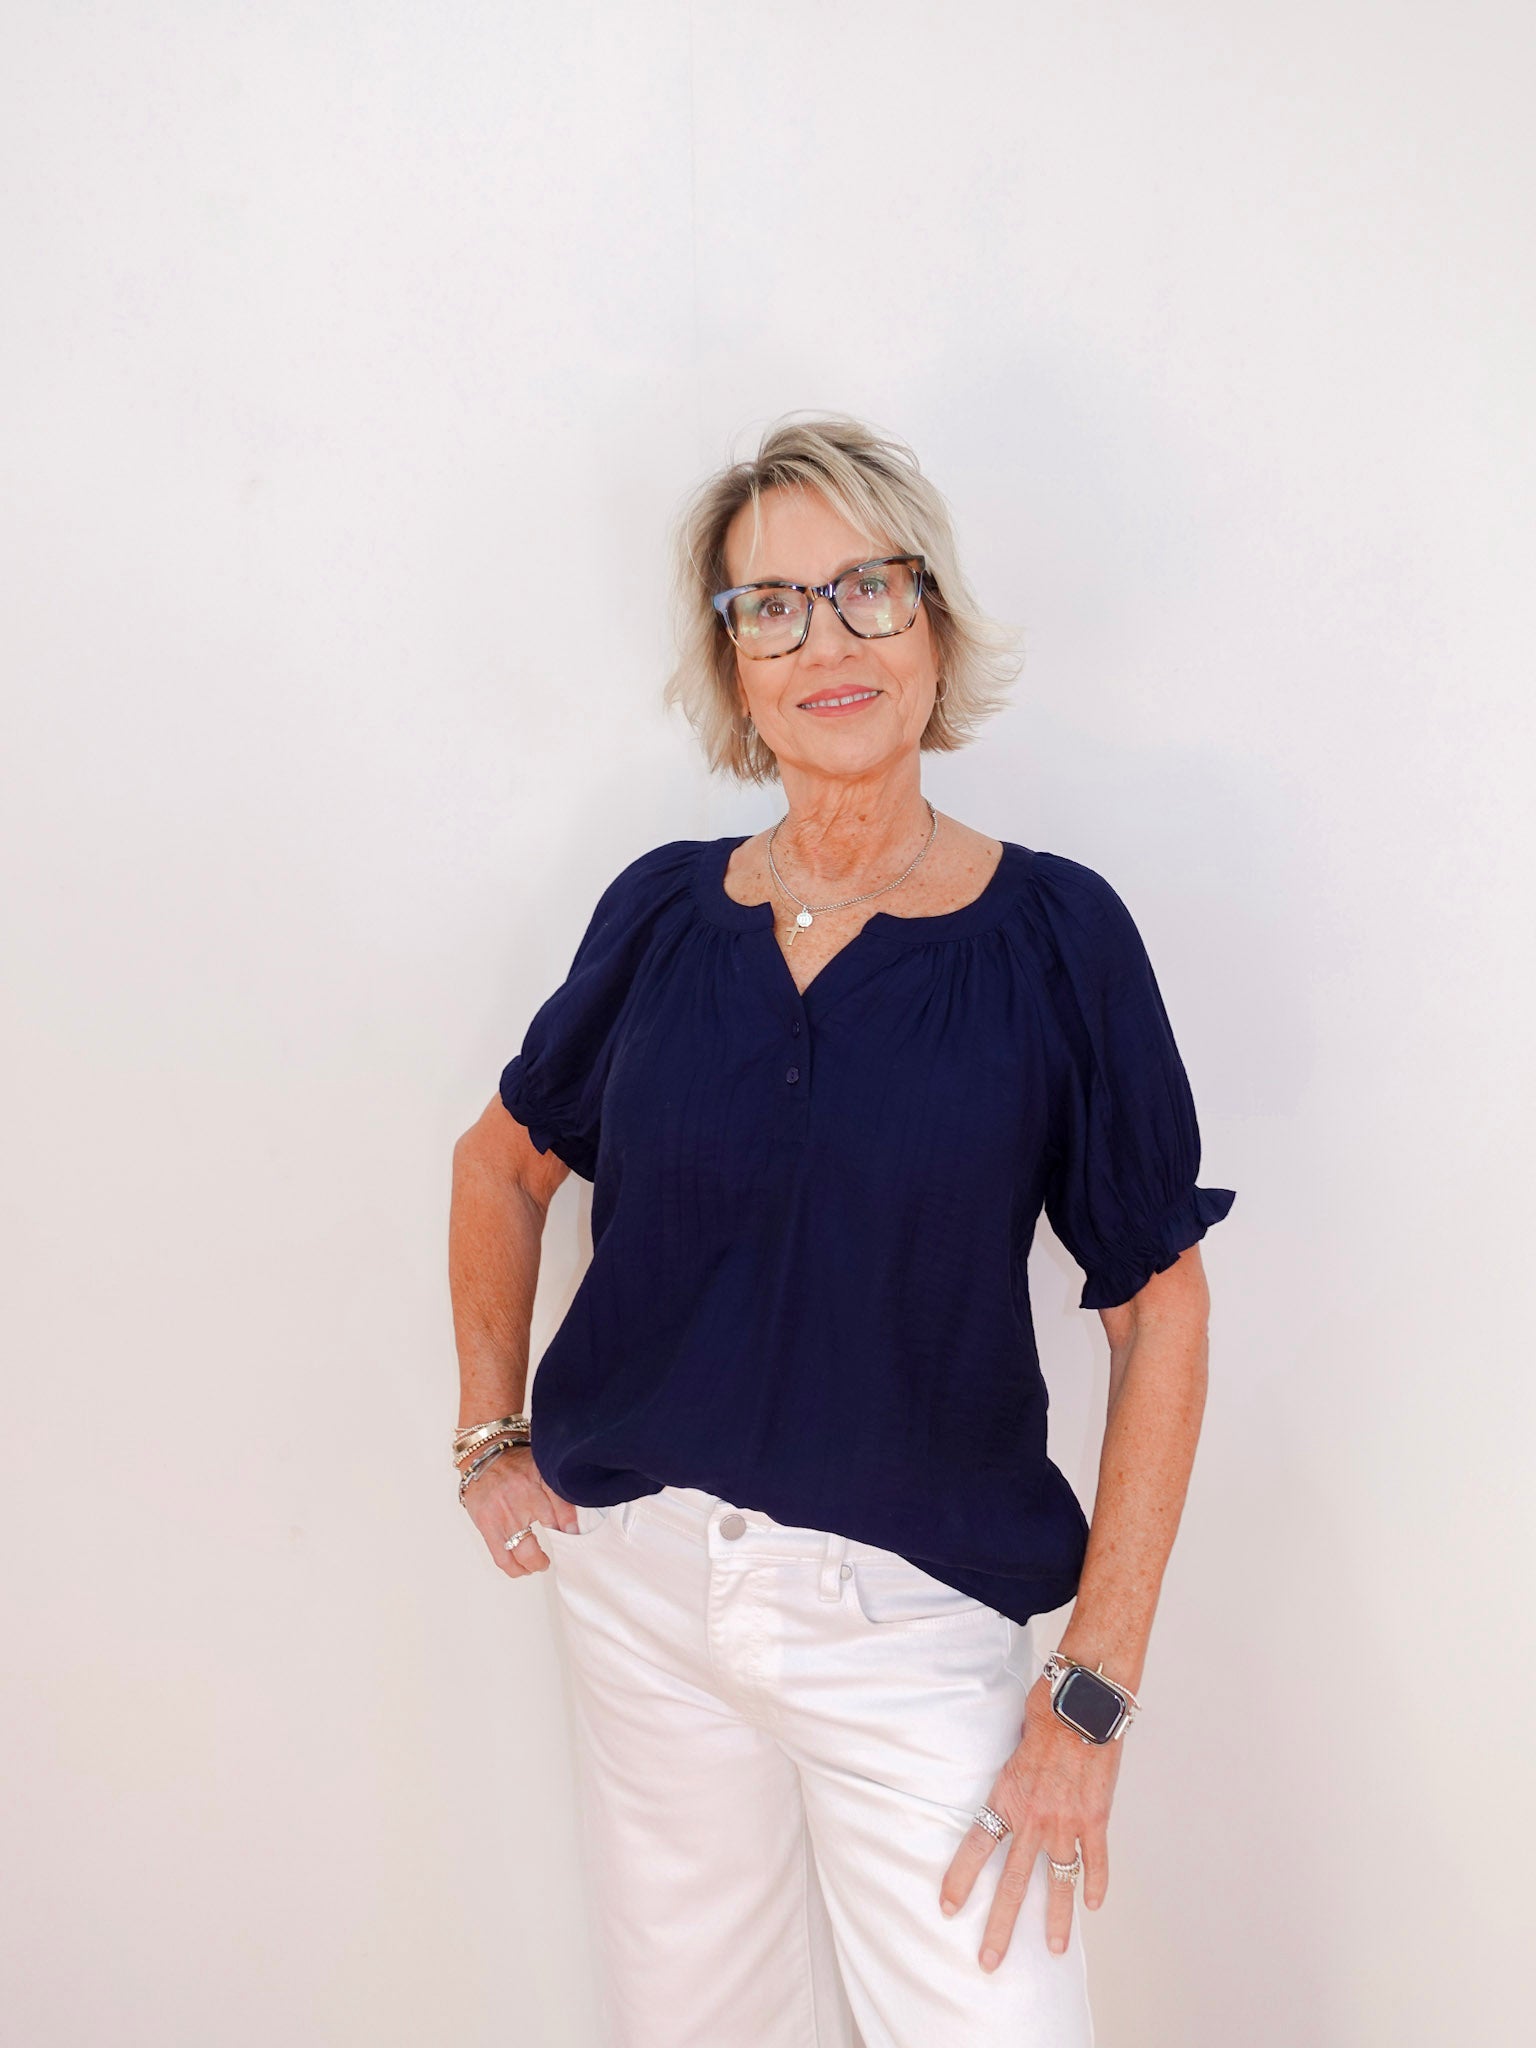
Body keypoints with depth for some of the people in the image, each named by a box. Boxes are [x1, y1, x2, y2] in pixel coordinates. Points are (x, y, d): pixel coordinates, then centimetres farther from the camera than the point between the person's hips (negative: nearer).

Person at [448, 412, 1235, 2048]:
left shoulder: (1052, 934, -10)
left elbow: (1161, 1307, -9)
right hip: (637, 1579, 3)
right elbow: (503, 1162, 14)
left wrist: (1092, 1694, -11)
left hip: (912, 1610, -3)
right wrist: (491, 1440, 8)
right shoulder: (664, 911, -2)